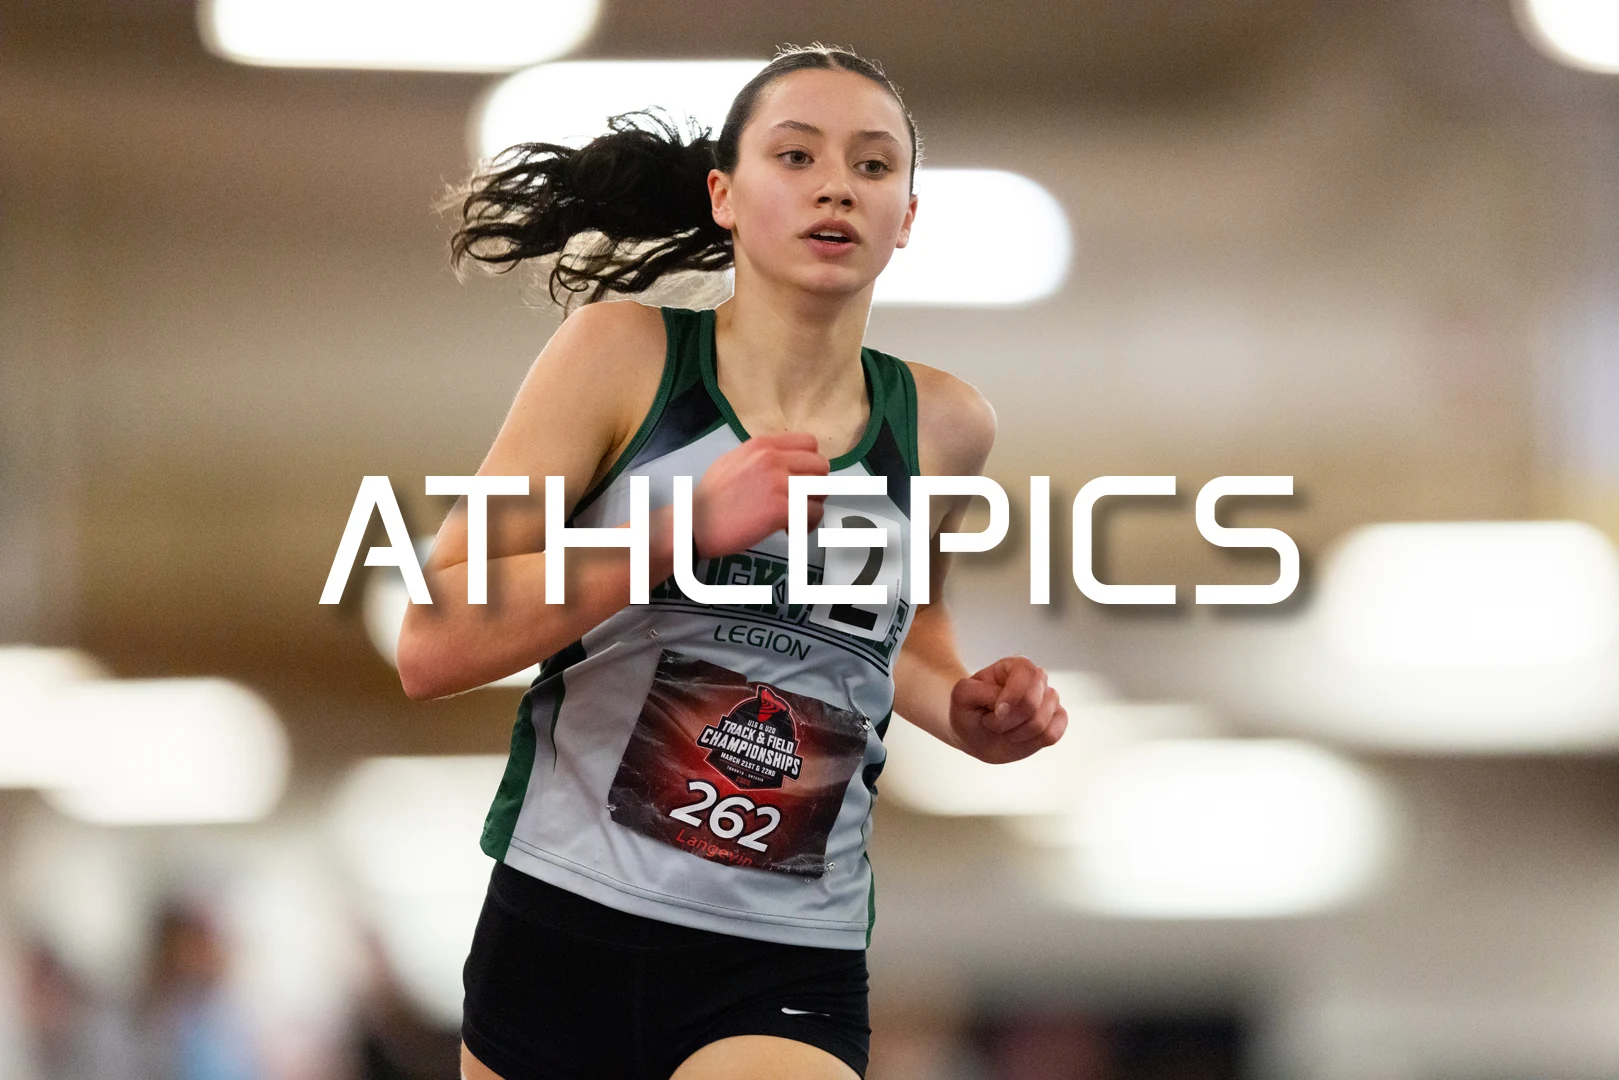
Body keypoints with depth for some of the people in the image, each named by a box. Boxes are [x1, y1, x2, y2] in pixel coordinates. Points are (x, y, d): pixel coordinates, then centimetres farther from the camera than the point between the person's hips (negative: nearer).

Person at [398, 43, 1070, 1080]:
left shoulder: (941, 424, 3)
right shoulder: (622, 354, -4)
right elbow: (430, 646, -12)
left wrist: (965, 715, 6)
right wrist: (689, 527, -20)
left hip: (789, 983, 1)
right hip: (557, 934, 0)